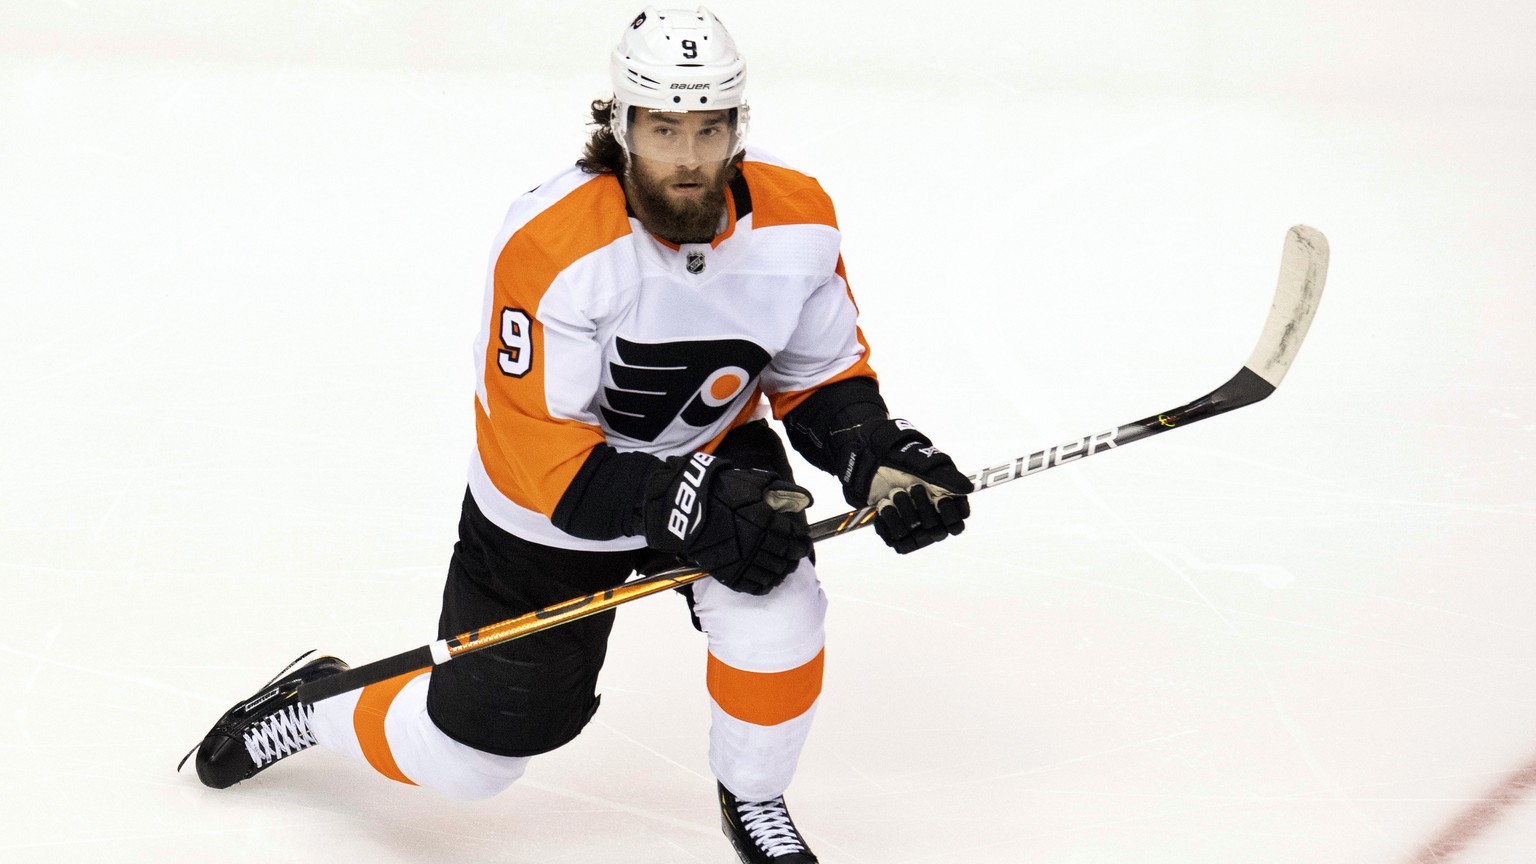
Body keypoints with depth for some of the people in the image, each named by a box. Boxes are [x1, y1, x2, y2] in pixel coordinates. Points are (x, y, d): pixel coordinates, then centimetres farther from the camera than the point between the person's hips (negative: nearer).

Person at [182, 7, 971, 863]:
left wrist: (879, 456, -21)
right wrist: (693, 510, -39)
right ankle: (315, 705, 38)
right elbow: (544, 452, -31)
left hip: (715, 455, 3)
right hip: (549, 503, -3)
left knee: (775, 603, -26)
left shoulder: (797, 221, -18)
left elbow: (823, 375, -2)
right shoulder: (553, 247, -33)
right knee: (469, 755, 6)